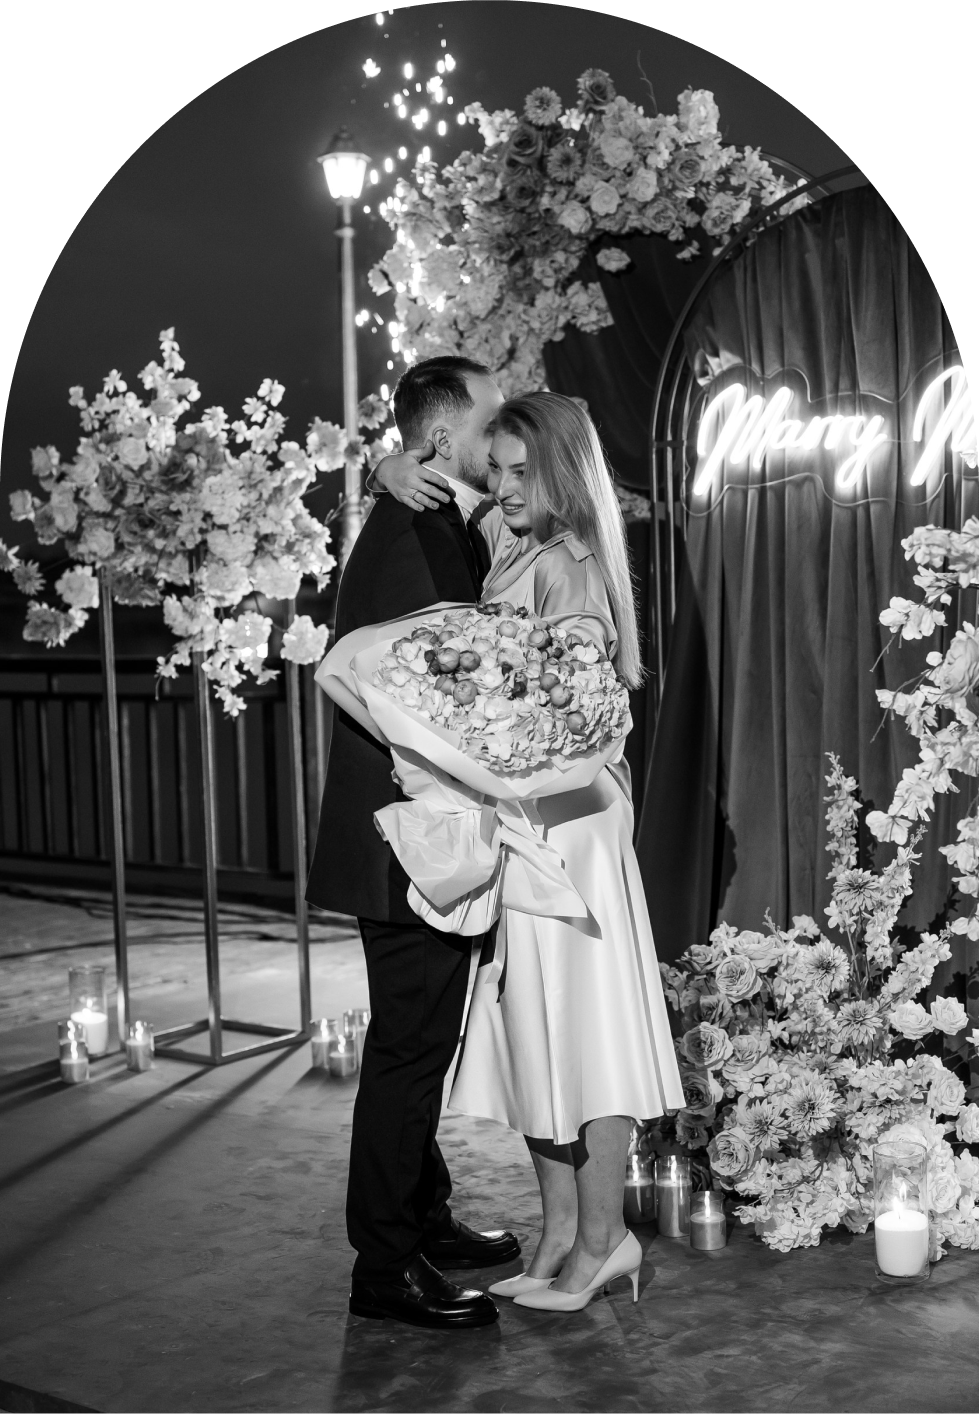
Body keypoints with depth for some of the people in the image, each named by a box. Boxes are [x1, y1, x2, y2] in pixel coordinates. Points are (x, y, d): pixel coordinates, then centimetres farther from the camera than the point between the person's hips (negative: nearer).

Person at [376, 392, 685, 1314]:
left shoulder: (569, 567, -11)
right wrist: (396, 474, 2)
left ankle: (603, 1239, 9)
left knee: (579, 1023, -1)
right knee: (527, 1029, 11)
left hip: (566, 819, -8)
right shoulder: (503, 551, 11)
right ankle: (561, 1230, 20)